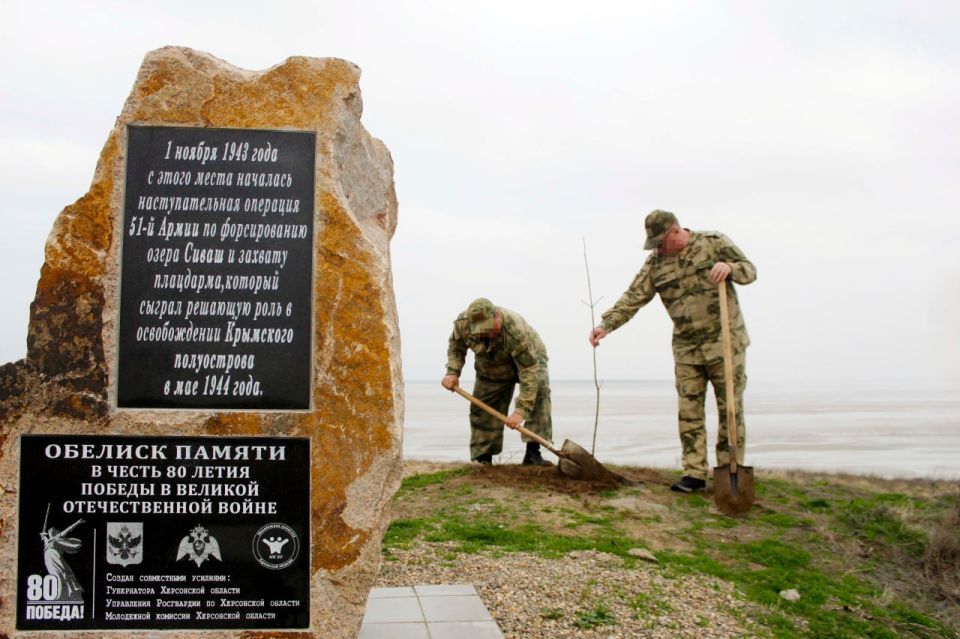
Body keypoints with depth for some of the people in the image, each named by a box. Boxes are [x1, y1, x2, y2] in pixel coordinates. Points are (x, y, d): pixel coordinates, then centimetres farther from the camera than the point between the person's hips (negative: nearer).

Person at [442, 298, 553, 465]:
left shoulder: (516, 331, -44)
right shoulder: (462, 322, -29)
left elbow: (529, 371, -43)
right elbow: (456, 346, -4)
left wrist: (520, 411, -46)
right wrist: (452, 372, -20)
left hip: (528, 357, -4)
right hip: (491, 367, 4)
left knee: (538, 392, -29)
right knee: (482, 409, -3)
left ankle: (533, 452, -25)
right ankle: (483, 460, 12)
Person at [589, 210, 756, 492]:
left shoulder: (714, 242, -4)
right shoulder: (655, 263, 3)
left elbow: (749, 270, -3)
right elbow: (632, 298, -3)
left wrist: (729, 267, -25)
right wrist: (606, 325, -16)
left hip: (725, 342, -3)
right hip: (686, 347, 3)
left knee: (730, 409, 2)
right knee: (689, 412, 1)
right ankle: (694, 474, 7)